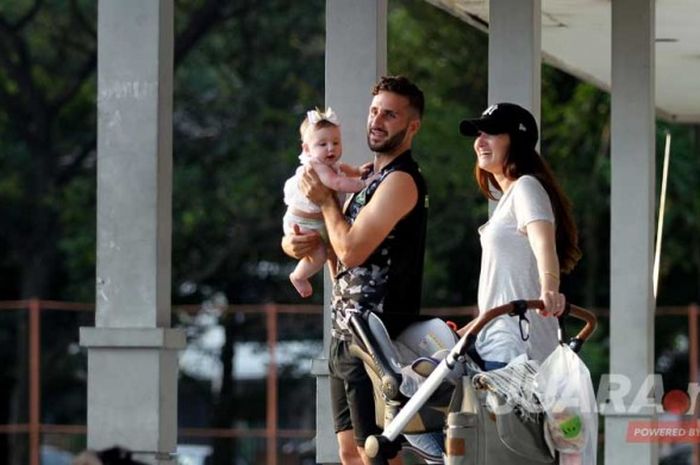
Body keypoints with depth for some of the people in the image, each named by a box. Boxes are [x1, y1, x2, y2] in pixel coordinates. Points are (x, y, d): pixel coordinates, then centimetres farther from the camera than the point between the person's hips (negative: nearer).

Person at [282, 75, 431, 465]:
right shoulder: (373, 179, 18)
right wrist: (296, 242, -1)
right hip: (348, 334, 10)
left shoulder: (401, 180, -13)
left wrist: (326, 199, -3)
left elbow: (352, 250, -19)